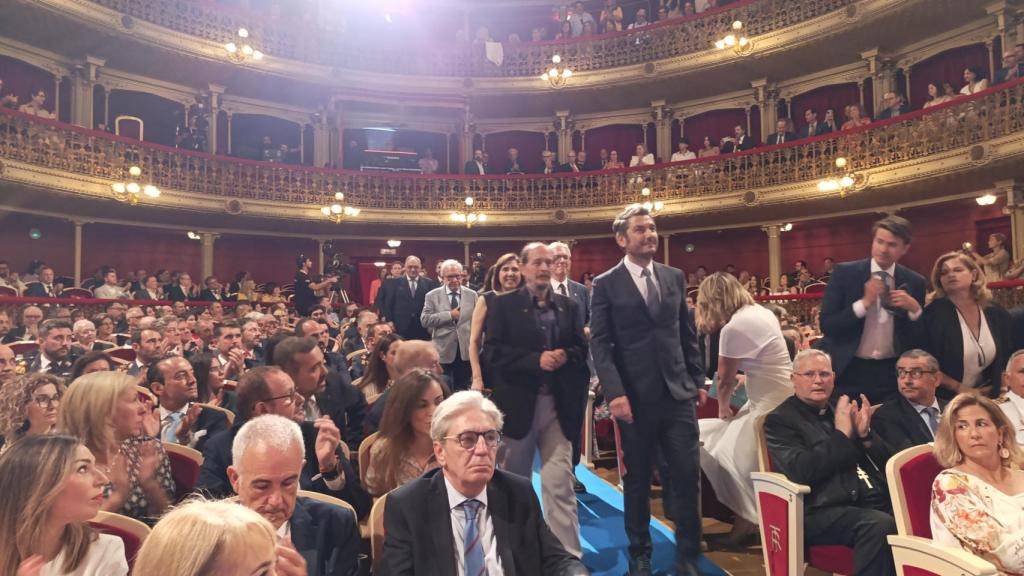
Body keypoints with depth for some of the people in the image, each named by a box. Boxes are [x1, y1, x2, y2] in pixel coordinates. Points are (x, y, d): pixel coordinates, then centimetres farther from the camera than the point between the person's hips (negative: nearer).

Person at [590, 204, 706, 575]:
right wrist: (615, 392, -17)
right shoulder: (605, 285, -3)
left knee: (688, 475, 3)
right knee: (637, 479, 10)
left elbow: (687, 333, 14)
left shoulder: (675, 277, 9)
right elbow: (599, 343, -8)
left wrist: (697, 379, 10)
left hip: (678, 392, 3)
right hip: (635, 397, -3)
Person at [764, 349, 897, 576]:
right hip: (824, 511, -6)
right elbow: (802, 473, -13)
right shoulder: (780, 420, 2)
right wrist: (842, 434, -9)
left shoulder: (844, 409, 19)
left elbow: (887, 463, 18)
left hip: (876, 502, 6)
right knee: (880, 525, -31)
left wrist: (865, 433, -1)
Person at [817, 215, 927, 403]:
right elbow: (826, 325, -11)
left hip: (893, 373, 2)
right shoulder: (844, 272, -7)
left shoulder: (914, 282, 1)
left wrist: (914, 308, -13)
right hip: (849, 371, -2)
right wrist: (865, 302, -19)